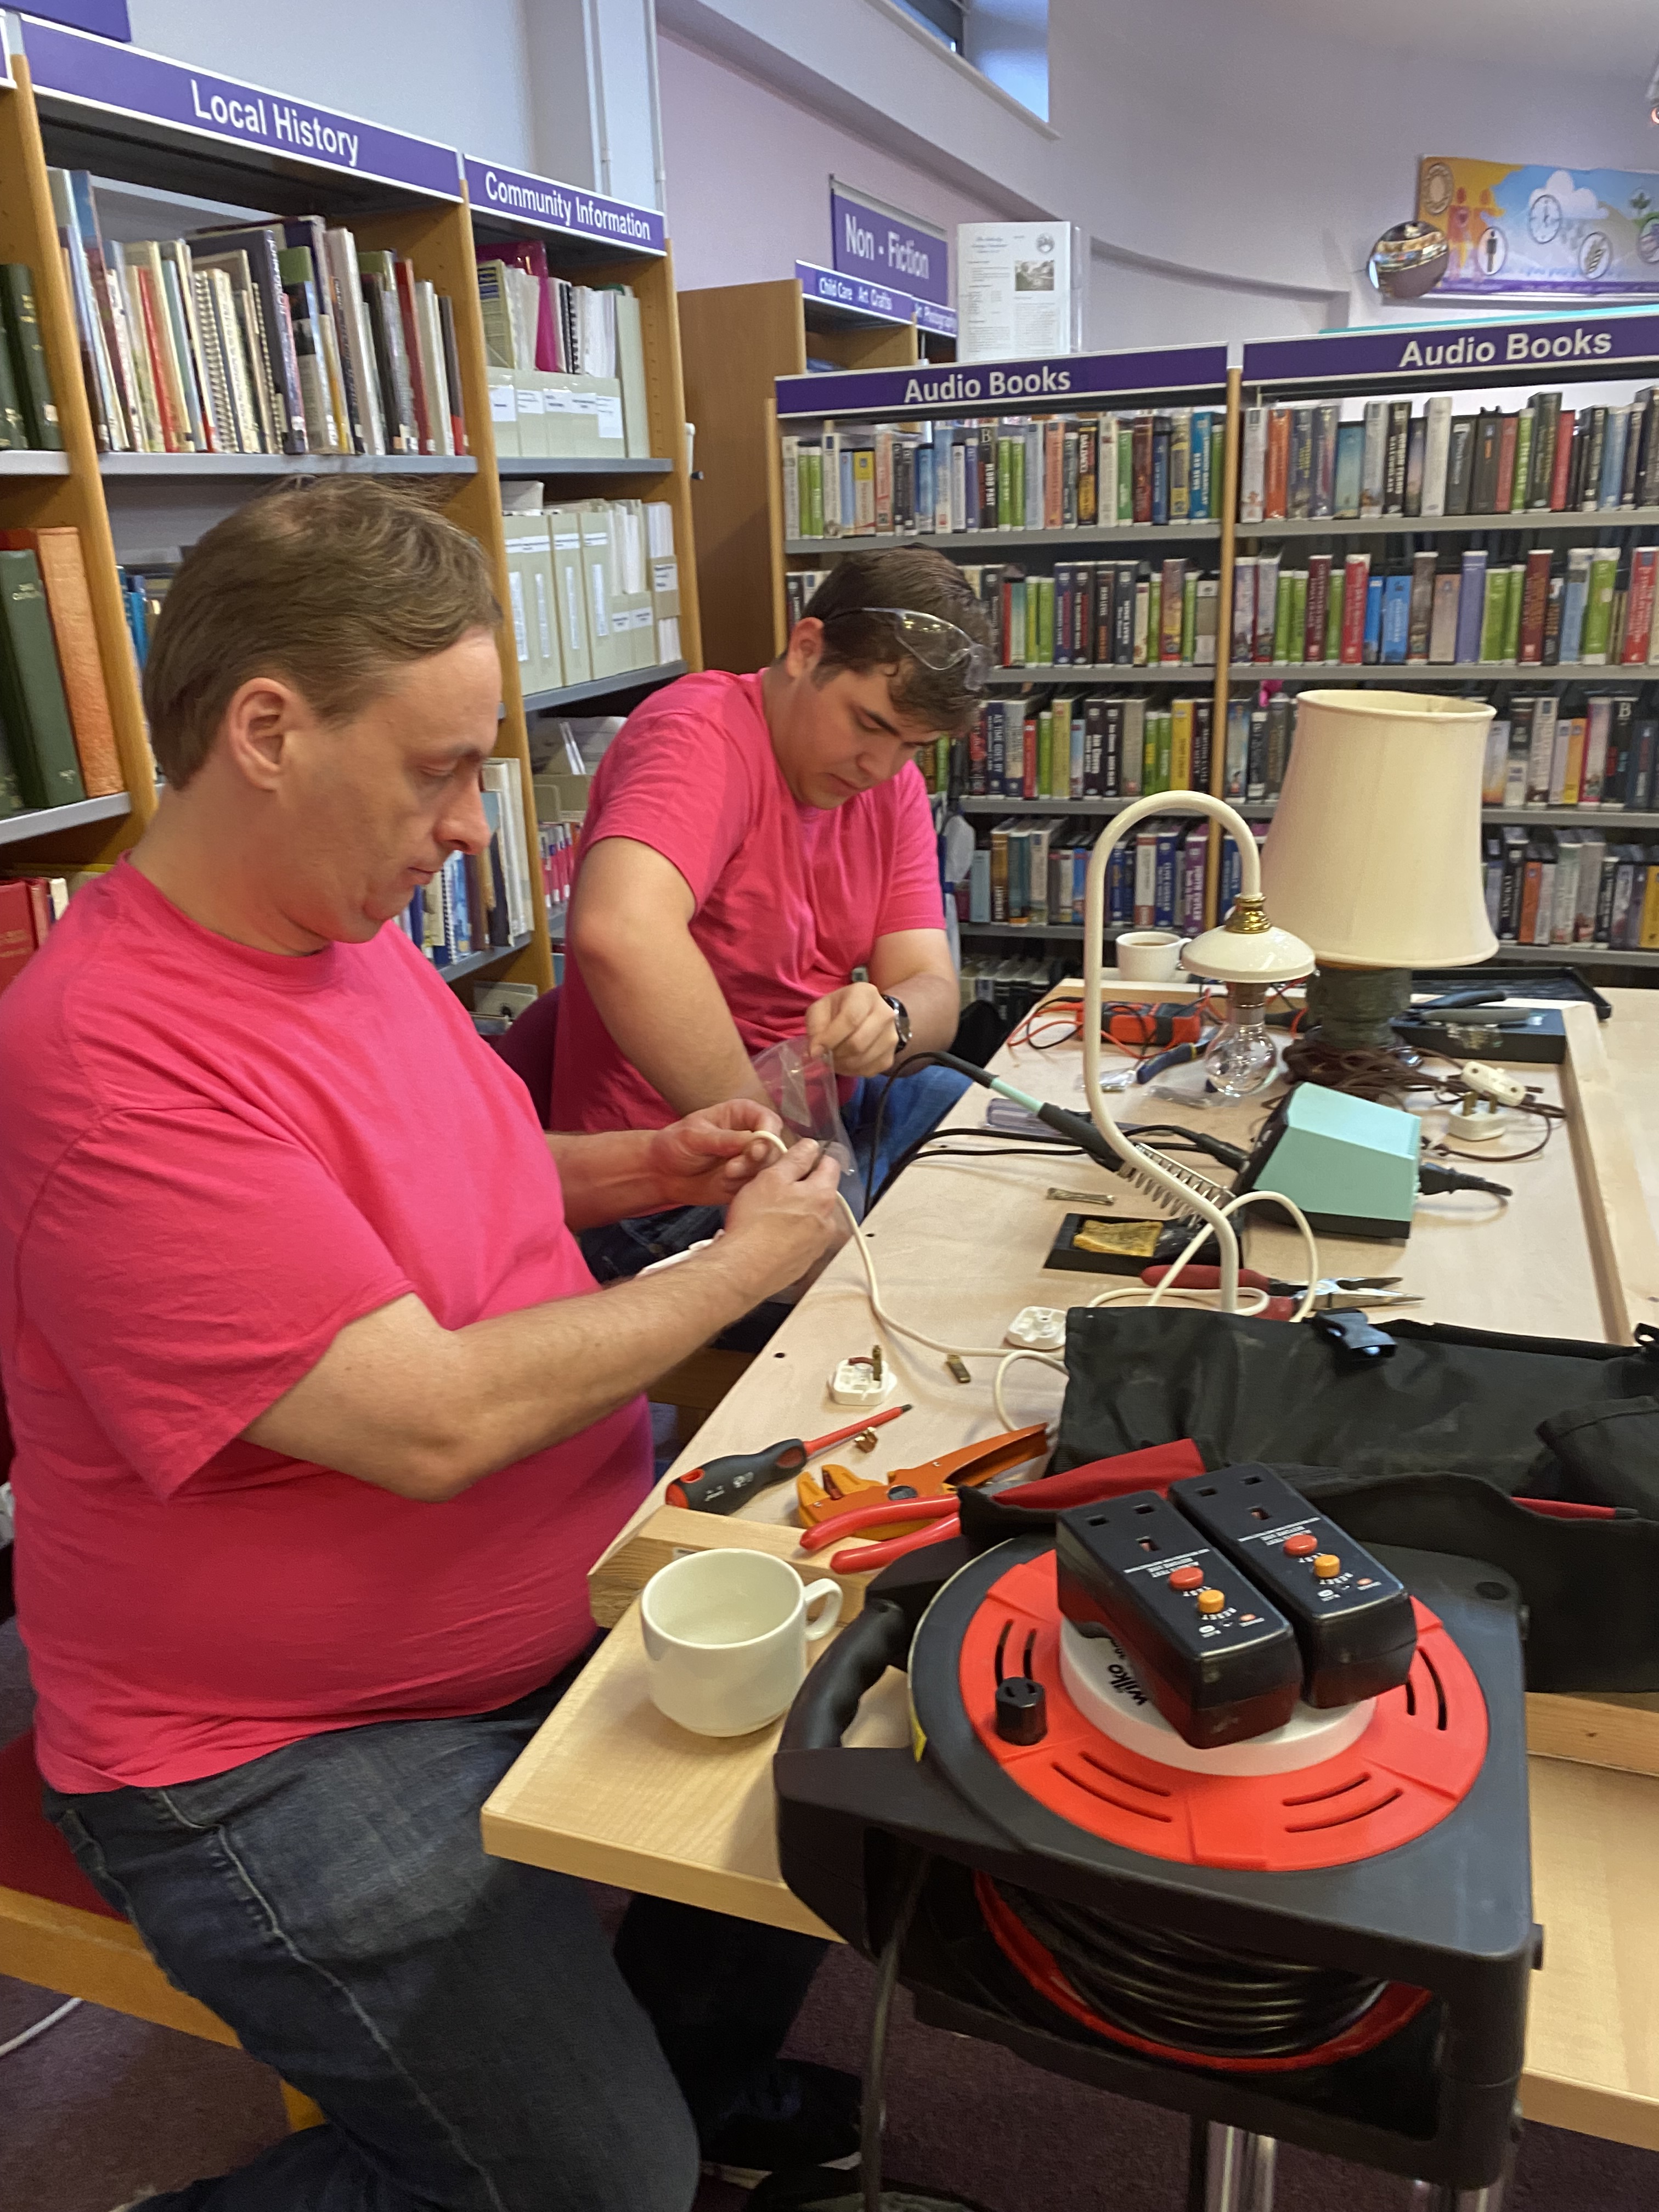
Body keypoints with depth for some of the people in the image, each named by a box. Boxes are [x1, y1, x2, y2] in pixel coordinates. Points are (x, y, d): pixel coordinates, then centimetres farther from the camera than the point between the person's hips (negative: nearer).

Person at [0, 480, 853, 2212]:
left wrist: (637, 1170, 1)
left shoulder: (349, 929, 0)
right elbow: (434, 1421, -30)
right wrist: (739, 1268, -18)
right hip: (289, 1757, -8)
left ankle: (696, 2071, 38)